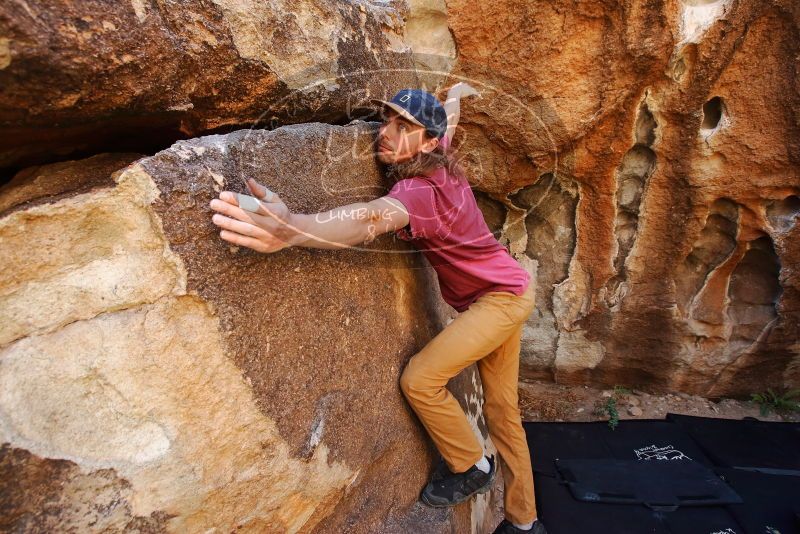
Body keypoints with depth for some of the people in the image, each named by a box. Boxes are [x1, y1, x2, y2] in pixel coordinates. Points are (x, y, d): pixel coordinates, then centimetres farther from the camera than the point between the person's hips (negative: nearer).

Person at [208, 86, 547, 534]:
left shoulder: (418, 190, -28)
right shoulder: (443, 160, -4)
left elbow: (372, 219, -52)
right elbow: (452, 107, 18)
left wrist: (293, 229, -69)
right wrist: (457, 92, 41)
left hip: (504, 297, -9)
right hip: (508, 290, 9)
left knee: (420, 379, -13)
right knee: (503, 411, 13)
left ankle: (472, 467, 12)